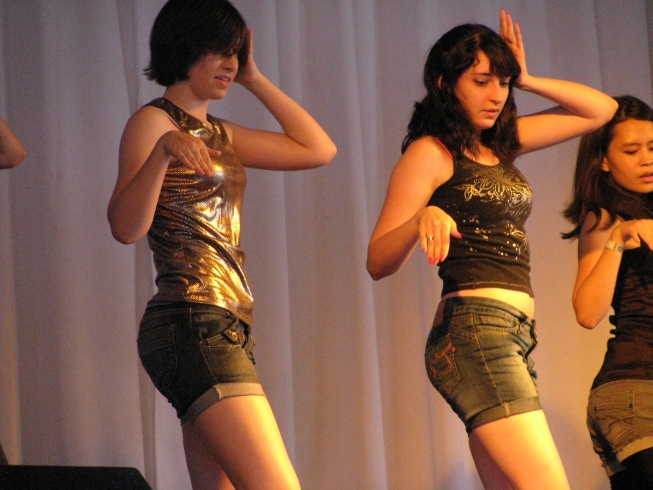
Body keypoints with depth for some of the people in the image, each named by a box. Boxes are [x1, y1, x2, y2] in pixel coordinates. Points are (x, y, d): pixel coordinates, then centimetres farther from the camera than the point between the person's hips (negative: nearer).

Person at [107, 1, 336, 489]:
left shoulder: (219, 133, 21)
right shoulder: (152, 121, -3)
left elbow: (319, 149, 20)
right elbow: (126, 227, -16)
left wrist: (255, 80, 19)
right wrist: (162, 151, -31)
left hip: (224, 329, 9)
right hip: (193, 324, -9)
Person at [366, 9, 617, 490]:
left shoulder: (502, 143, 19)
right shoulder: (431, 151, -2)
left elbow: (601, 109, 25)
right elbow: (378, 262, -8)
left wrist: (526, 81, 14)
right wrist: (423, 217, -27)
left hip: (516, 337, 8)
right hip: (474, 327, -8)